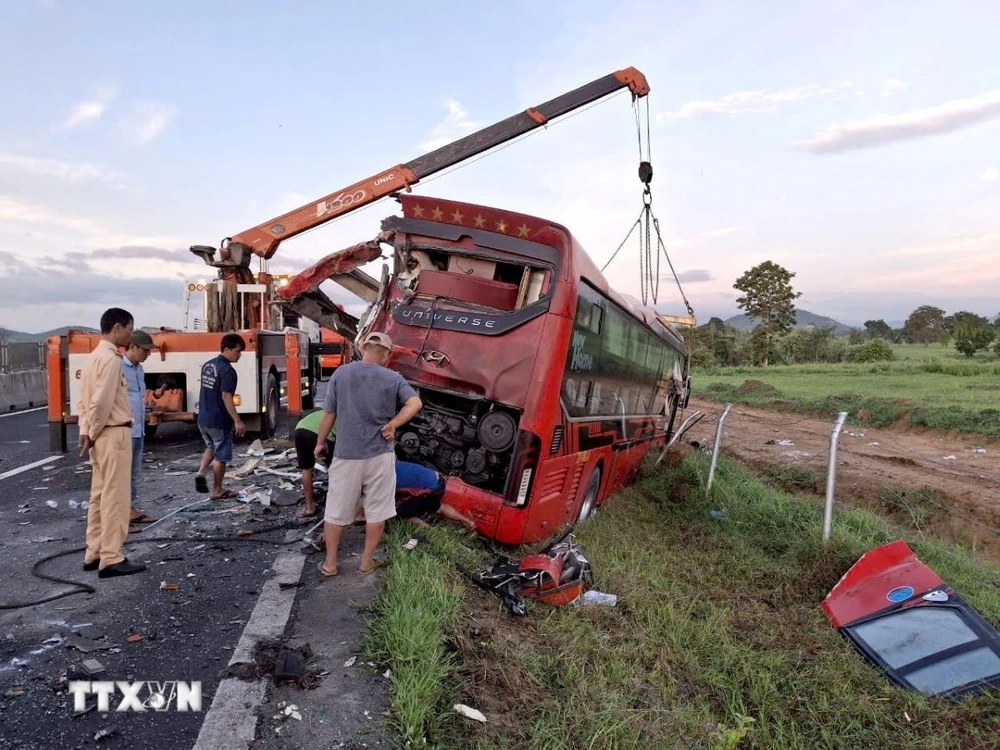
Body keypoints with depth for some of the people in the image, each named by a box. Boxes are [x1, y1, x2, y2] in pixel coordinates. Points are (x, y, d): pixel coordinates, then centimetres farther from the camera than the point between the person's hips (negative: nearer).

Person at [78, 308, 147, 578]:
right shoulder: (111, 358, -16)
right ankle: (110, 559, 1)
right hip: (114, 434, -10)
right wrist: (92, 434, -10)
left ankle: (94, 554, 22)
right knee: (114, 497, -4)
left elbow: (83, 400, 14)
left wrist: (86, 431, 8)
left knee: (100, 495, 14)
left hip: (102, 435, 10)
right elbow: (102, 402, -22)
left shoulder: (94, 356, 15)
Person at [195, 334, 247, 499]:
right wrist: (237, 421, -23)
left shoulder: (207, 365, 9)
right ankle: (217, 491, 14)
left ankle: (201, 472, 7)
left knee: (211, 447, 28)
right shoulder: (228, 370, -19)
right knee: (221, 455, 5)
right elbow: (226, 397, -24)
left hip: (203, 418, 8)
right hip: (219, 421, -8)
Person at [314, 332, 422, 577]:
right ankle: (367, 561, 21)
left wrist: (320, 442, 12)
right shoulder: (393, 379, -2)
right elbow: (415, 404, -12)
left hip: (346, 455, 1)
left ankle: (330, 563, 22)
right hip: (380, 455, 0)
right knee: (376, 512, 13)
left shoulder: (341, 374, -3)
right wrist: (391, 425, -7)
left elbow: (329, 414, 0)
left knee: (336, 512, 14)